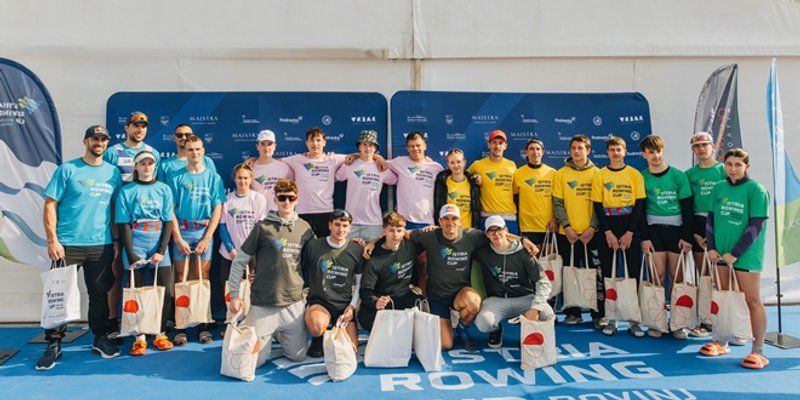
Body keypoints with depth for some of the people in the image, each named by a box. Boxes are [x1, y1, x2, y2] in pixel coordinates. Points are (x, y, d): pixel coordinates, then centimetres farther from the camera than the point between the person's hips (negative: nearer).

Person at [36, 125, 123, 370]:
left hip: (102, 245, 3)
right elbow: (50, 205, -4)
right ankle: (53, 344, 14)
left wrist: (117, 240, 5)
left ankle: (100, 338, 23)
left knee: (99, 294, 10)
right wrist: (52, 240, -11)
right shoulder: (67, 170, -1)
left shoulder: (113, 173, 8)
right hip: (68, 244, -2)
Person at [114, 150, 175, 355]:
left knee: (166, 290, -1)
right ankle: (139, 338, 12)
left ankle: (161, 334, 13)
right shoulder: (127, 191, 3)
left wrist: (161, 251, -7)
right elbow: (123, 224, -1)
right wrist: (131, 254, -10)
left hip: (159, 243, 2)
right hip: (135, 243, -1)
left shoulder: (164, 189, 7)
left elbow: (168, 221, 3)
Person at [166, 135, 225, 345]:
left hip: (205, 232, 0)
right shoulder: (176, 177, 5)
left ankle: (203, 326, 9)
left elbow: (217, 210, 3)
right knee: (181, 279, 1)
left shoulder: (213, 177, 7)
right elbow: (171, 210, 2)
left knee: (202, 280, 3)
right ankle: (180, 328, 6)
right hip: (182, 231, 0)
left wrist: (207, 238, -5)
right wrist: (178, 238, -7)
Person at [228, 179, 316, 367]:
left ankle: (279, 333, 37)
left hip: (294, 304, 3)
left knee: (297, 356, 10)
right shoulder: (263, 226, -6)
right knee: (255, 360, 2)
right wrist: (234, 295, -6)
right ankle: (270, 333, 32)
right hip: (263, 305, -2)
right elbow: (238, 262, -3)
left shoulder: (305, 228, 3)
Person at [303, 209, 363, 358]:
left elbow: (359, 282, 9)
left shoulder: (356, 250, 1)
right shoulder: (313, 246, -5)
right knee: (317, 325, -36)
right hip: (318, 303, -2)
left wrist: (352, 306, -1)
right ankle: (318, 339, 2)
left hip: (344, 307, 3)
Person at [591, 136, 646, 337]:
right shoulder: (600, 175, 4)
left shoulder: (635, 174, 4)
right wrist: (608, 232, -9)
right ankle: (611, 319, 12)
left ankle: (634, 320, 11)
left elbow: (640, 204, 0)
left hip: (630, 230, 0)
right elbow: (597, 206, 0)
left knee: (633, 274, 1)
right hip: (608, 230, 0)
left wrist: (630, 233, -8)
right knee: (608, 275, 3)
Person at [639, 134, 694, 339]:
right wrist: (644, 237, -6)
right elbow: (640, 209, 1)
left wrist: (687, 236, -5)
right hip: (654, 230, 0)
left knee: (676, 275, 2)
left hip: (677, 229, 0)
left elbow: (687, 208, 1)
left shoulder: (678, 175, 2)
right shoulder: (642, 178, 3)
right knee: (658, 275, -2)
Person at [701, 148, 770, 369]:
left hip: (747, 254, -5)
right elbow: (711, 219, 10)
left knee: (753, 301, 0)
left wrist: (735, 253, -15)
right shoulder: (719, 188, 7)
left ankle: (758, 351, 8)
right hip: (721, 253, 5)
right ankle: (722, 343, 24)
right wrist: (711, 247, 0)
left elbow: (755, 227, -12)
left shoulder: (756, 190, -8)